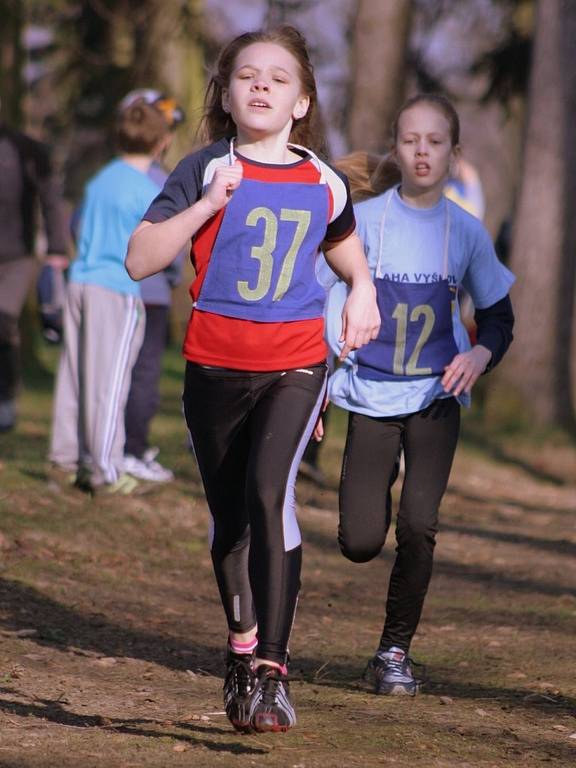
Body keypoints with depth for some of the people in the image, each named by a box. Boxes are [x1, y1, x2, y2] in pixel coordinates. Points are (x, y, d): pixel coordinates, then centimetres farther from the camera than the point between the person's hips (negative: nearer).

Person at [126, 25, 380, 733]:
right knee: (228, 515, 12)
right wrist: (207, 205, -20)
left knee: (269, 491, -22)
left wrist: (362, 291, 7)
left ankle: (271, 669, -22)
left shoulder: (323, 184, 4)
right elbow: (138, 260, -11)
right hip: (215, 367, 1)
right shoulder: (206, 171, -4)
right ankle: (243, 645, 36)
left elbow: (344, 244, 27)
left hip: (295, 365, -1)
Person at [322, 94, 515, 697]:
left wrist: (481, 352, -11)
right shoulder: (364, 220, -3)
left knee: (418, 526, -14)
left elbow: (498, 317, 10)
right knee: (360, 543, -6)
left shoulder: (466, 232, 1)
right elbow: (330, 304, 1)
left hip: (437, 397, 1)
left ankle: (395, 650, 4)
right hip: (372, 398, 0)